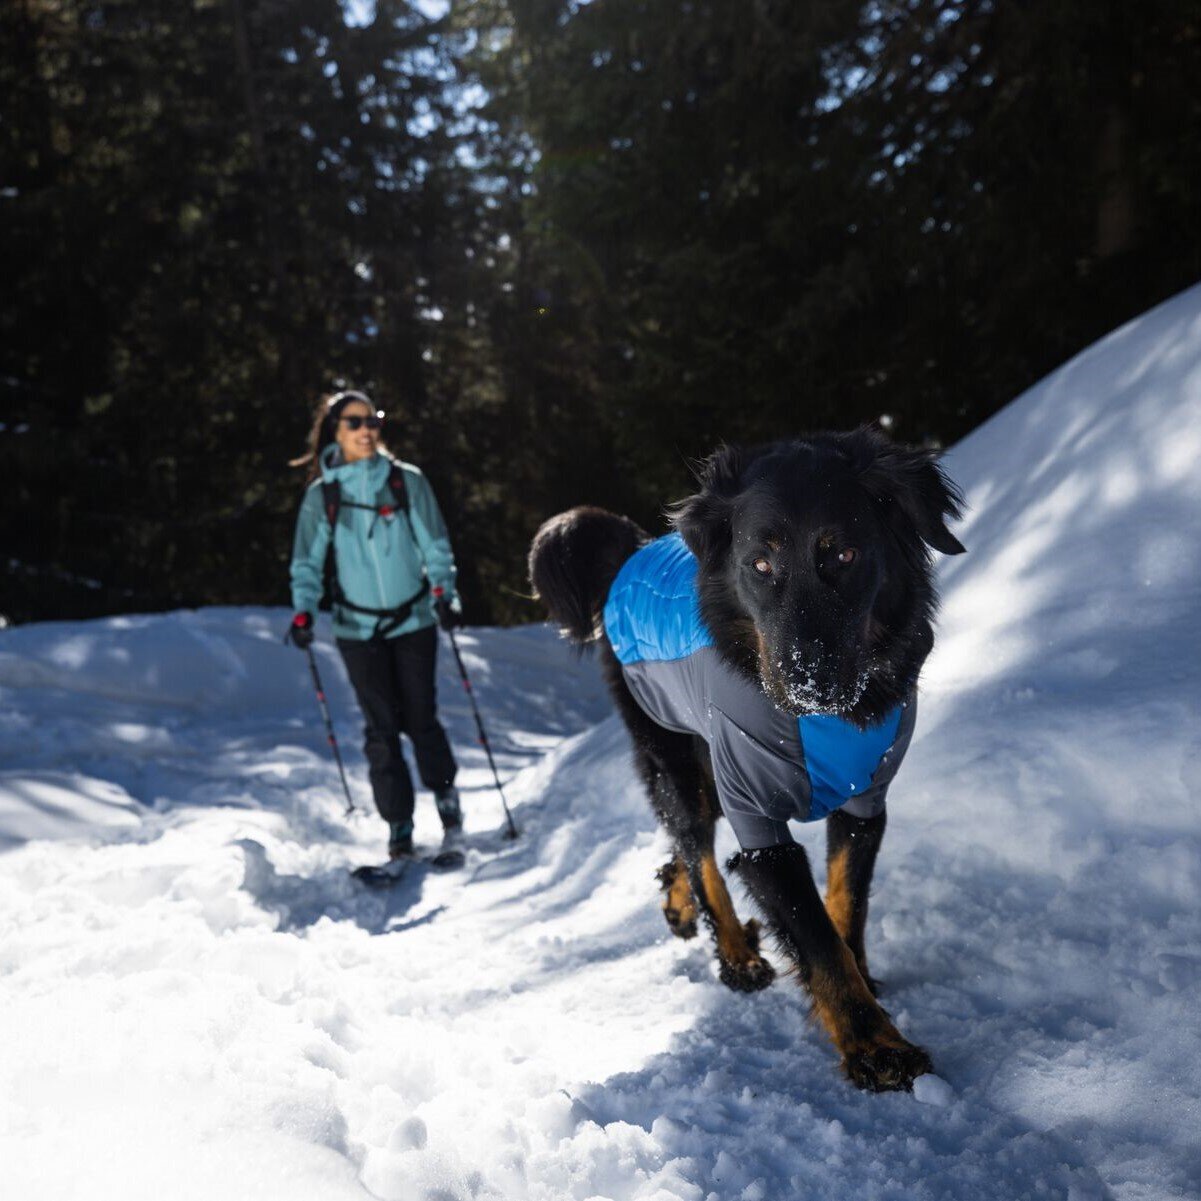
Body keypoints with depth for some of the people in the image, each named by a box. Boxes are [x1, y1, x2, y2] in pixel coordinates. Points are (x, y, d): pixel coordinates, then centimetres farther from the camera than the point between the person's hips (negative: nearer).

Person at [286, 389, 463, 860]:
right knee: (381, 727, -1)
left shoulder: (408, 481, 1)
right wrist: (303, 612, -8)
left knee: (420, 718, 2)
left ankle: (445, 792, 29)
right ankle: (399, 827, 9)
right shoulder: (321, 494, 2)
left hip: (414, 620, 0)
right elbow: (307, 563, 6)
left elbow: (435, 546, 3)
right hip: (358, 626, 0)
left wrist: (442, 592, -11)